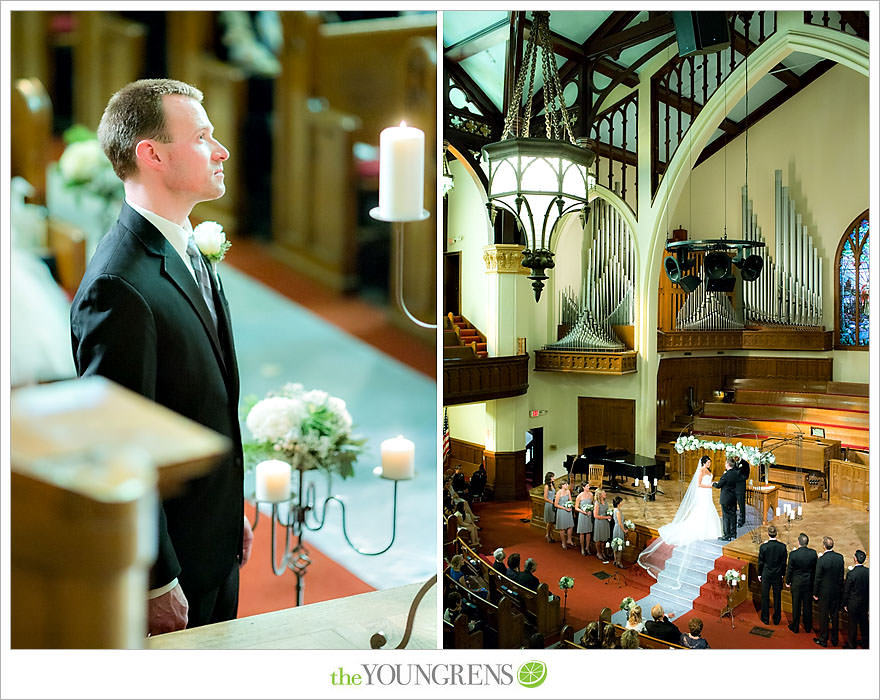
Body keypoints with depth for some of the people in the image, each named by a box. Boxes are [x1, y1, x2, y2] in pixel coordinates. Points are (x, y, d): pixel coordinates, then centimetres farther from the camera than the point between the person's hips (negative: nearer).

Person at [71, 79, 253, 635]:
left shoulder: (190, 253, 5)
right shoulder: (121, 287, -25)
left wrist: (234, 511, 14)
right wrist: (158, 583, -15)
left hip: (216, 545, 9)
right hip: (170, 557, -8)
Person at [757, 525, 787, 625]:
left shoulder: (763, 547, -18)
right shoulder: (782, 547, -13)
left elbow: (760, 562, -8)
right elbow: (784, 562, -3)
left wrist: (759, 574, 6)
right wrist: (782, 573, 13)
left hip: (766, 575, -2)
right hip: (778, 575, 2)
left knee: (765, 597, 11)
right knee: (777, 597, 15)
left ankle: (765, 619, 20)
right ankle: (776, 619, 25)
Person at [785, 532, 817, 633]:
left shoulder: (793, 554, -21)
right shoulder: (813, 553, -13)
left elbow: (789, 569, -11)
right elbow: (815, 568, -1)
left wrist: (787, 582, 4)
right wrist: (813, 580, 15)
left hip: (796, 583, -3)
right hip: (809, 583, 3)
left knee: (796, 606, 11)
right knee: (808, 605, 17)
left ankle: (795, 627, 23)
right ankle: (808, 627, 31)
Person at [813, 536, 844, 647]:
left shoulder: (821, 560, -23)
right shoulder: (840, 558, -9)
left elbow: (818, 578, -16)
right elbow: (841, 576, 2)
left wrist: (815, 593, -4)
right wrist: (840, 588, 16)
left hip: (825, 592, -5)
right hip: (837, 591, 5)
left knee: (824, 616, 8)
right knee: (834, 615, 17)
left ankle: (823, 640, 19)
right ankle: (834, 639, 30)